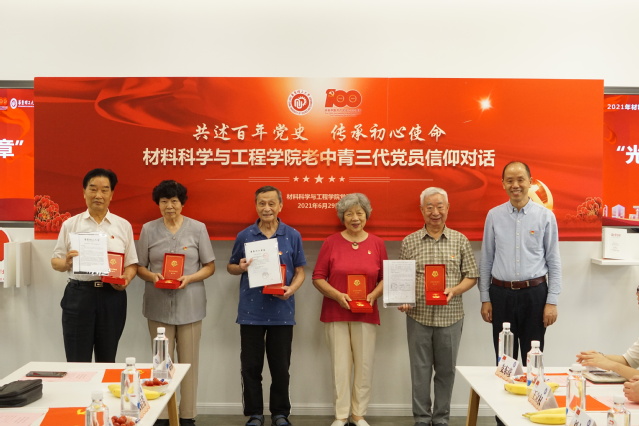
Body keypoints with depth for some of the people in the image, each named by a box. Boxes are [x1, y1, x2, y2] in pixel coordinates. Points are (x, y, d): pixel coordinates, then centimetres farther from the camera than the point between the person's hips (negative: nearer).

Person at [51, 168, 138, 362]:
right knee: (78, 361, 2)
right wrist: (66, 263, -15)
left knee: (107, 361, 10)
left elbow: (131, 264, 8)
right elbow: (55, 261, 8)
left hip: (112, 295, 1)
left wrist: (126, 278, -13)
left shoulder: (123, 226, 6)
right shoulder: (70, 224, 5)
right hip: (78, 295, -1)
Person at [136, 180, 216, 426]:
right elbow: (140, 266, 7)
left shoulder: (198, 228, 1)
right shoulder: (148, 229, 4)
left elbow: (209, 266, 3)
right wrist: (152, 276, -14)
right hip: (159, 304, 1)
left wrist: (189, 278, -14)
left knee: (189, 361, 5)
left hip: (189, 304, -1)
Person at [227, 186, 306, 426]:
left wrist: (292, 289, -15)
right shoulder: (244, 236, 2)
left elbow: (300, 271, 5)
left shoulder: (292, 236, 1)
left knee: (281, 367, 8)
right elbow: (230, 267, 11)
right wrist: (241, 268, -12)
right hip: (251, 311, 1)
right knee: (251, 366, 7)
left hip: (282, 311, 0)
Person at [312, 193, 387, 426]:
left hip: (366, 315, 1)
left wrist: (374, 294, -11)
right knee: (340, 366, 3)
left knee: (364, 366, 6)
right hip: (335, 314, -1)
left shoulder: (377, 243, 3)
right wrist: (337, 295, -15)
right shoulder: (331, 242, -2)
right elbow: (318, 278, -1)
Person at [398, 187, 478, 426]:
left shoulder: (460, 240, 2)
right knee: (420, 370, 8)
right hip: (418, 315, 0)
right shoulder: (409, 242, 2)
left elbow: (471, 276, 4)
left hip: (450, 316, 0)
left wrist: (454, 290, -14)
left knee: (446, 370, 11)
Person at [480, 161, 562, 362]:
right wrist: (485, 299, 4)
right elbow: (486, 259, 6)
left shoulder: (546, 216, -1)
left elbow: (554, 261, 0)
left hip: (534, 293, -1)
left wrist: (552, 301, -4)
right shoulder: (494, 215, 2)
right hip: (501, 293, 1)